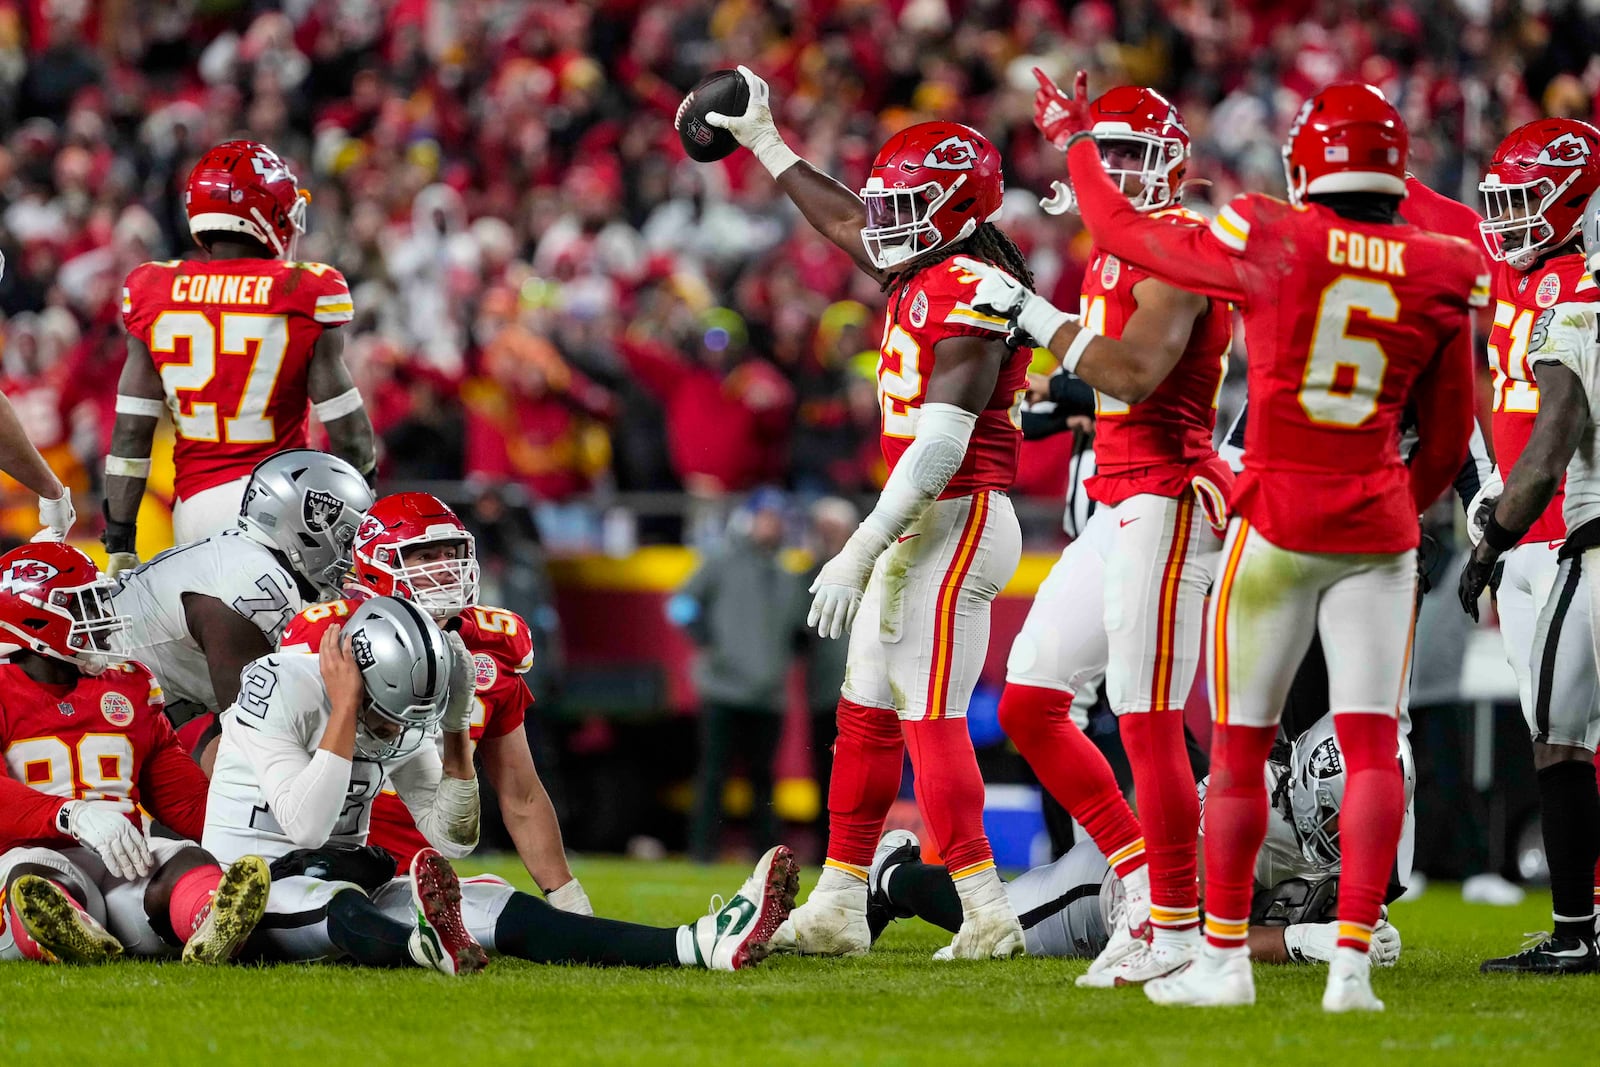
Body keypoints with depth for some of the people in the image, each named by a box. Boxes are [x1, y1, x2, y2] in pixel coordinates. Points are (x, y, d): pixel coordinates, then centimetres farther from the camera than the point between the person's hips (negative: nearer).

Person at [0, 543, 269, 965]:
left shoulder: (128, 688, 24)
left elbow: (183, 798, 19)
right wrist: (73, 815, -30)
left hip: (126, 867, 4)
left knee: (186, 857, -30)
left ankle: (212, 931, -69)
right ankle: (74, 941, -77)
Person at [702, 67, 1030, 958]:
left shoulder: (969, 295, -17)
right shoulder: (922, 277, 12)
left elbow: (942, 442, -23)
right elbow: (846, 224, 32)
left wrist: (858, 553, -23)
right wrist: (764, 143, 39)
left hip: (956, 521, -10)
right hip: (920, 525, 10)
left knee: (932, 718, -11)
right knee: (868, 714, 13)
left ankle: (986, 911, -10)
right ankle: (838, 908, 19)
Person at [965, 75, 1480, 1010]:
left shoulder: (1275, 245, -8)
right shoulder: (1438, 276, 1)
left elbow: (1123, 233, 6)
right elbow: (1448, 446, 10)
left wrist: (1076, 138, 21)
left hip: (1279, 519, -2)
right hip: (1380, 530, 2)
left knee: (1243, 741, 9)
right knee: (1373, 743, -1)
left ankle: (1225, 956, 15)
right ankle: (1353, 960, -9)